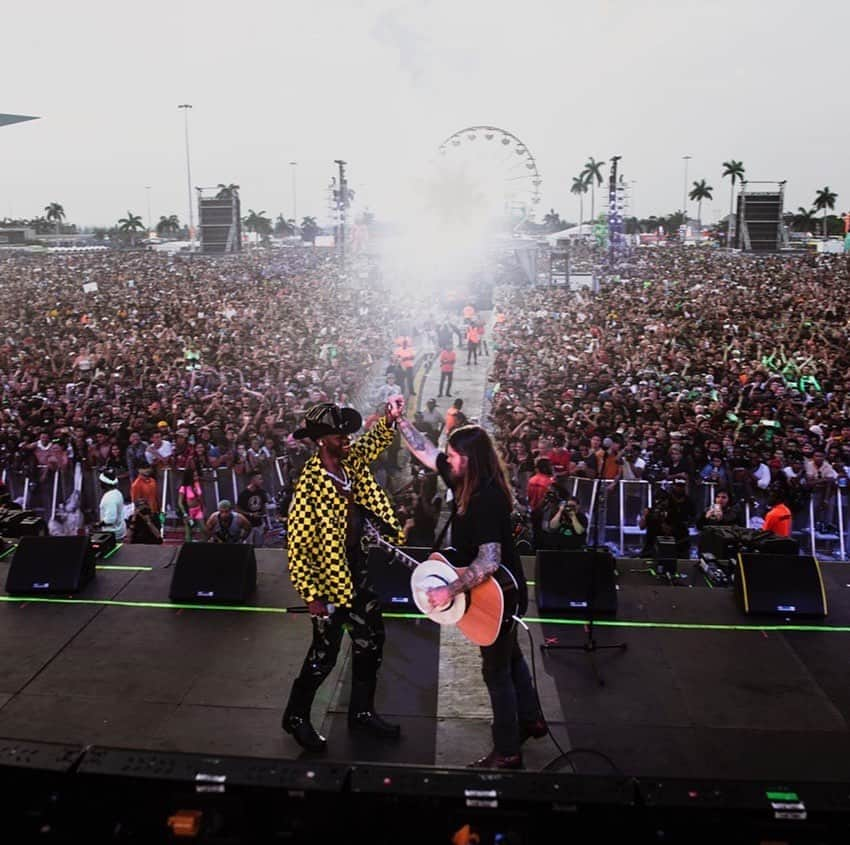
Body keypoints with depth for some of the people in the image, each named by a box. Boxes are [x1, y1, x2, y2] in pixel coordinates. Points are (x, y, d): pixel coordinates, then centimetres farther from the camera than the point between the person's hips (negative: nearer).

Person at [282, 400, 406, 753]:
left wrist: (389, 419, -7)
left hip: (357, 572, 8)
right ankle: (296, 717, 30)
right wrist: (311, 596, -21)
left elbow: (375, 441, 15)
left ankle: (362, 711, 35)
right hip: (329, 581, -7)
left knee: (371, 642, 17)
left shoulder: (351, 461, -4)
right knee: (324, 655, 7)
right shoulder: (310, 486, -24)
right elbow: (296, 547, -21)